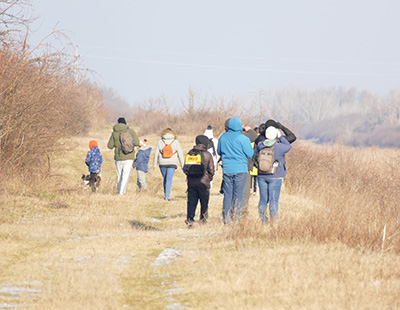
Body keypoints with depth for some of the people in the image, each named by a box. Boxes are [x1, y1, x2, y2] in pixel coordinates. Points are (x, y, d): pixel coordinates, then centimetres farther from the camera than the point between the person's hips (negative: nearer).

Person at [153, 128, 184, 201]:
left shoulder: (160, 142, 3)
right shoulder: (175, 142, 0)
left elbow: (156, 153, 5)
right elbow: (180, 154, 2)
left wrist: (155, 164, 12)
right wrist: (182, 164, 10)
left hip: (162, 164, 2)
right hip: (172, 164, -2)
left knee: (165, 178, 18)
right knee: (169, 179, -3)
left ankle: (166, 194, 20)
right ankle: (167, 196, -10)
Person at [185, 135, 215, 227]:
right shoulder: (207, 155, -8)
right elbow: (211, 170, -6)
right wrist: (209, 178, 12)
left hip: (191, 182, 3)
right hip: (203, 183, -3)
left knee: (191, 202, 6)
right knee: (204, 202, 12)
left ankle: (189, 218, -8)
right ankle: (203, 219, 20)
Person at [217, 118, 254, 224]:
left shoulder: (223, 137, 5)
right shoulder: (243, 139, -10)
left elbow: (219, 152, 17)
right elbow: (250, 154, -5)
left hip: (226, 170, 4)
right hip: (240, 170, -4)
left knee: (227, 195, 7)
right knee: (238, 195, 0)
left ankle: (226, 219, 5)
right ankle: (236, 218, -3)